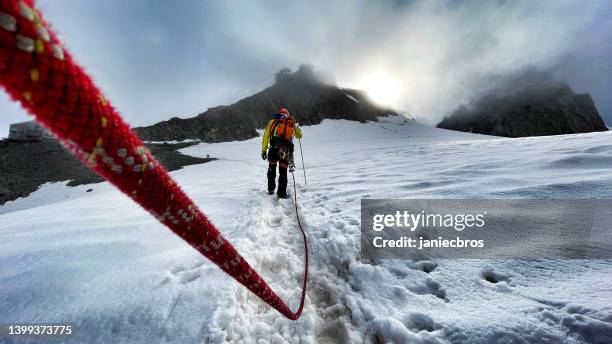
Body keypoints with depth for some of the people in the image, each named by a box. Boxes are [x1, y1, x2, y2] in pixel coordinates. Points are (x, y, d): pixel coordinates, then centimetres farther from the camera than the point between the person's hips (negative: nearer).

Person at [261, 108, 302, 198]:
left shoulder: (272, 121, 16)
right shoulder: (292, 123, 19)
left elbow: (266, 136, 8)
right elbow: (299, 135, 33)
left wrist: (263, 150, 9)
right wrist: (295, 126, 52)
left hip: (274, 149, 0)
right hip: (286, 151, 0)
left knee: (271, 169, 19)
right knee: (283, 172, 9)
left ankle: (271, 189, 26)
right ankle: (282, 193, 8)